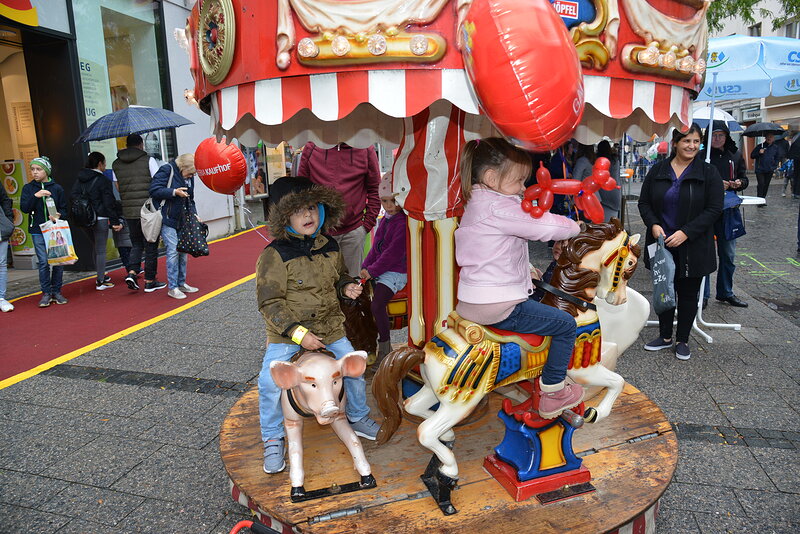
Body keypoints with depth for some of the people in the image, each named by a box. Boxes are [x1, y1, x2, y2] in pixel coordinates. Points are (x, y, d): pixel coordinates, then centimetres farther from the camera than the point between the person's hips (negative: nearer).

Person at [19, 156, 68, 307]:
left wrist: (58, 216, -12)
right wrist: (35, 196, -18)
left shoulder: (57, 188, 4)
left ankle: (56, 291, 14)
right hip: (38, 231, 0)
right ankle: (46, 293, 8)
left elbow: (64, 208, 8)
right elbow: (24, 208, -4)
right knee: (43, 262, -2)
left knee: (58, 261, 1)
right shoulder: (28, 188, 5)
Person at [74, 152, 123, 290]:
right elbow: (109, 203, -11)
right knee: (101, 249, -1)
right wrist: (115, 221, -9)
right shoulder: (103, 180, -10)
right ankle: (101, 281, 2)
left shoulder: (79, 180, 10)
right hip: (100, 219, -7)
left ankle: (101, 275, 30)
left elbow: (74, 198, 9)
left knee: (96, 247, 21)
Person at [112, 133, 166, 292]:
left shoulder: (116, 164, 8)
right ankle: (149, 281, 9)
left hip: (128, 211, 4)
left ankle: (132, 272, -1)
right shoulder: (149, 160, -4)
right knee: (151, 246, 5)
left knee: (136, 244, 18)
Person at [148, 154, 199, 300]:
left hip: (181, 221, 7)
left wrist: (194, 214, 5)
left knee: (183, 251, 10)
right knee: (173, 252, -9)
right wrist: (174, 192, -23)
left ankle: (181, 283, 21)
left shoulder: (189, 177, 11)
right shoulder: (166, 170, -10)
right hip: (167, 221, -7)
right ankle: (172, 288, -2)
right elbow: (154, 190, -16)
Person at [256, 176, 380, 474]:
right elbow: (269, 304, -16)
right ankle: (273, 439, 8)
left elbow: (339, 277, 21)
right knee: (269, 381, -17)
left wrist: (347, 287, -4)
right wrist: (298, 333, -23)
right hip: (286, 332, -4)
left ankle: (357, 417, 31)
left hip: (330, 326, 4)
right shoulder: (275, 254, -16)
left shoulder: (330, 247, 1)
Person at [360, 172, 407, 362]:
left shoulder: (404, 223, -15)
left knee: (377, 305, -24)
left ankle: (385, 346, -4)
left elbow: (393, 253, -19)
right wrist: (365, 267, 8)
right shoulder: (386, 219, 15)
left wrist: (372, 270, -15)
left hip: (395, 272, -9)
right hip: (377, 270, 9)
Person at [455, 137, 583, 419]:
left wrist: (524, 269, 19)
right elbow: (547, 226, -22)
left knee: (536, 300, 33)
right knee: (566, 325, 3)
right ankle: (553, 394, 14)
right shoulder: (499, 208, -21)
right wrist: (574, 227, -1)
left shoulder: (476, 204, 12)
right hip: (497, 308, -10)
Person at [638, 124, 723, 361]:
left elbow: (714, 209, -9)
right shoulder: (657, 171, 3)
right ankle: (665, 336, 29)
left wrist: (686, 232, -19)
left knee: (688, 294, 8)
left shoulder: (708, 173, -4)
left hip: (693, 247, -2)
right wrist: (653, 224, -12)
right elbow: (644, 202, 6)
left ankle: (682, 340, 24)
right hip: (662, 244, 2)